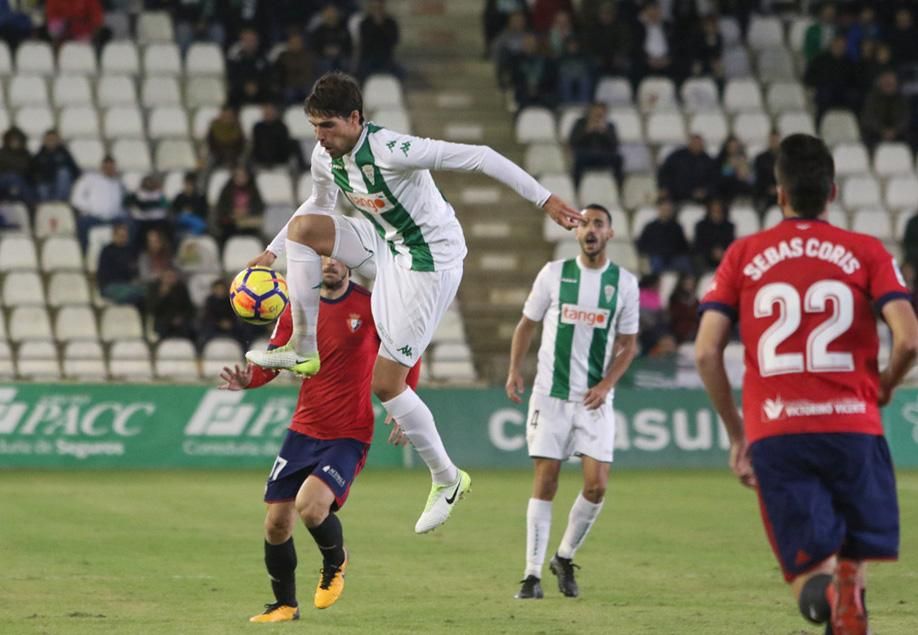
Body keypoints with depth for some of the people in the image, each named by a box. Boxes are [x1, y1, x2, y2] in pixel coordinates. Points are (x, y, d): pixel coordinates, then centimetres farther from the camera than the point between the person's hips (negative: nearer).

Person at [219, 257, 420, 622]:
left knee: (310, 506, -25)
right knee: (276, 522, 2)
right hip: (304, 429, 4)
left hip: (349, 435, -4)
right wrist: (249, 380, -18)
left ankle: (335, 563, 9)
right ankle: (284, 605, 25)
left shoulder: (371, 306, -7)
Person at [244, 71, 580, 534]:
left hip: (429, 260, -8)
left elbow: (478, 157, -28)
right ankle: (303, 351, -1)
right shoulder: (325, 157, -5)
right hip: (385, 246, 8)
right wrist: (272, 253, 15)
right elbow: (319, 203, 19)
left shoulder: (389, 150, -30)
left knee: (386, 383, -8)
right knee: (303, 226, -9)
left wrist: (544, 199, -28)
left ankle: (446, 479, 9)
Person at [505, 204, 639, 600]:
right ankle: (533, 574, 1)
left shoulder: (624, 283, 3)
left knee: (597, 485, -8)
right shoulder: (554, 273, 2)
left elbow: (627, 344, 8)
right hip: (550, 393, -1)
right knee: (545, 482, -4)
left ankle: (565, 559, 15)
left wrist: (606, 384, -7)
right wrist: (514, 369, -4)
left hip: (595, 399, 1)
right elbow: (527, 323, 10)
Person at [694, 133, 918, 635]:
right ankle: (848, 585, -22)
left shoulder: (743, 255, 9)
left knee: (809, 568, 4)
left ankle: (821, 589, -33)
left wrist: (735, 432, 13)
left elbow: (706, 352, 2)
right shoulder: (866, 252, 6)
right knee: (853, 556, 14)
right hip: (852, 427, -1)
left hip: (774, 435, 1)